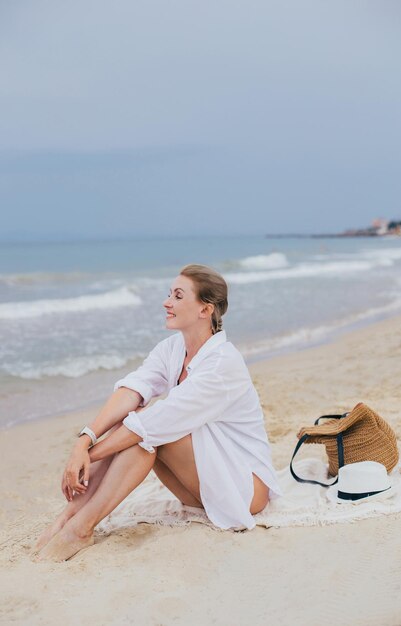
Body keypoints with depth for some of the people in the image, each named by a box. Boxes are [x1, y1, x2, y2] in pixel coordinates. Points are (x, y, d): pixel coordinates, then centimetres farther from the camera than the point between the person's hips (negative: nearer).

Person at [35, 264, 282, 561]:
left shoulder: (224, 362, -24)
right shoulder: (171, 348, -1)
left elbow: (159, 421, -30)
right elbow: (130, 391, -17)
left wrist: (91, 454, -28)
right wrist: (84, 441, -32)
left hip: (247, 484, -7)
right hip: (205, 482, 7)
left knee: (147, 427, -25)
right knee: (132, 417, -16)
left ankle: (81, 527, -26)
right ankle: (70, 515, -21)